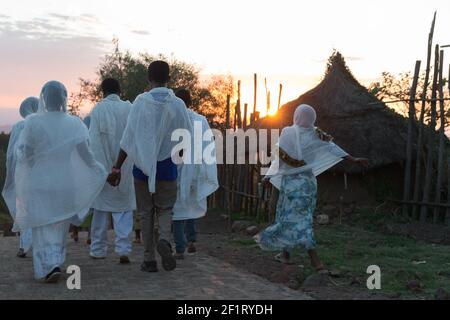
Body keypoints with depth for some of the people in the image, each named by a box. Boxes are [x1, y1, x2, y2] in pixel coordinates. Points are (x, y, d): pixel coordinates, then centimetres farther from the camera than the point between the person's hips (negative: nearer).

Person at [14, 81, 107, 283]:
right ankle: (56, 262, 25)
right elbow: (85, 153, -8)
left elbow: (25, 154, -5)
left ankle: (50, 265, -13)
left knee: (44, 226, 4)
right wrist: (102, 172, 5)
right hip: (65, 181, 2)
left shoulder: (33, 123, -9)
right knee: (60, 224, 18)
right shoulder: (74, 123, -5)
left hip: (39, 182, -2)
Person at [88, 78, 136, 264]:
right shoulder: (129, 108, -1)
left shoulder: (98, 109, -5)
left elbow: (93, 140, -6)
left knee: (101, 209, 10)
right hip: (125, 167, 1)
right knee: (124, 209, 5)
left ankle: (98, 249, 17)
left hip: (102, 166, 0)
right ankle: (123, 249, -5)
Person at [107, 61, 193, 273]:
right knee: (165, 209, 14)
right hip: (167, 166, 0)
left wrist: (117, 168, -4)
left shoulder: (141, 102, -8)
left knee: (146, 212, 10)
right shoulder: (177, 104, -5)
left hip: (143, 166, 0)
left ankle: (149, 259, 11)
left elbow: (129, 138, -8)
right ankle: (164, 239, -15)